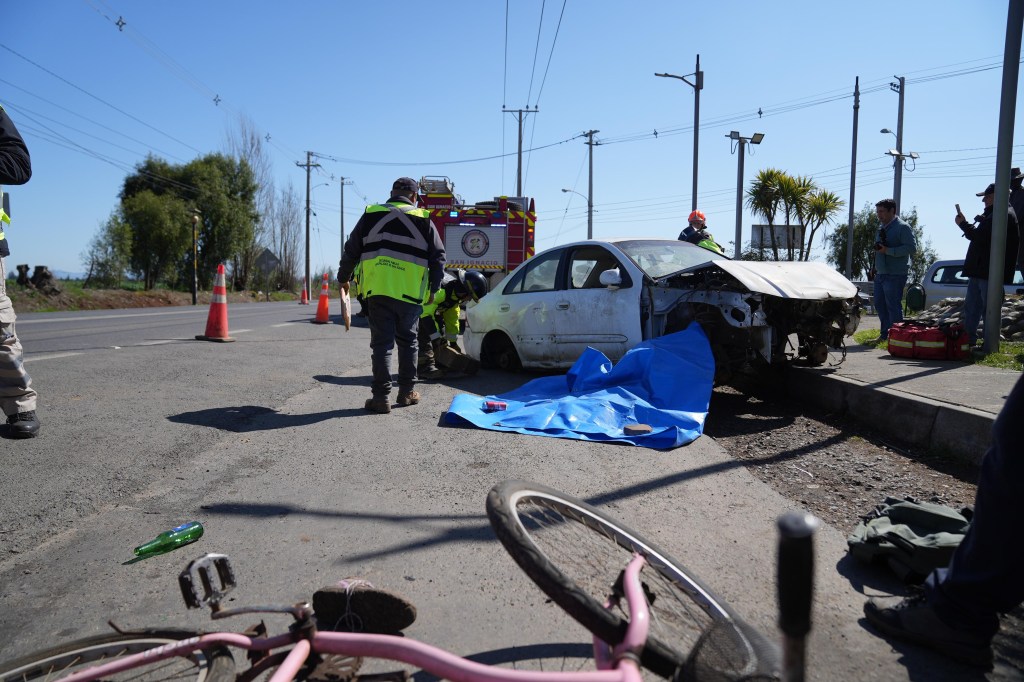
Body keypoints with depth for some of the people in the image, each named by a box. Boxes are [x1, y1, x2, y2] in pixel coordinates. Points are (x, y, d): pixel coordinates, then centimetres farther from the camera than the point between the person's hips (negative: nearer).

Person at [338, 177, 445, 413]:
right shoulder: (423, 220, 7)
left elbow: (351, 250, 13)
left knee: (381, 344, 3)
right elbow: (438, 257, 6)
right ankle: (407, 391, 21)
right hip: (410, 294, 0)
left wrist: (343, 278, 26)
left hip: (377, 291, 0)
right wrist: (433, 289, 15)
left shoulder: (371, 215, 10)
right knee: (407, 342, 16)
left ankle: (381, 396, 0)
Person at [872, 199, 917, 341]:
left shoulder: (903, 227, -8)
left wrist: (888, 251, -22)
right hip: (880, 274, 9)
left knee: (893, 305, -7)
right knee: (879, 304, 12)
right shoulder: (882, 227, 17)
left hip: (895, 275, -8)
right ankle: (885, 334, 23)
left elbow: (912, 247, -18)